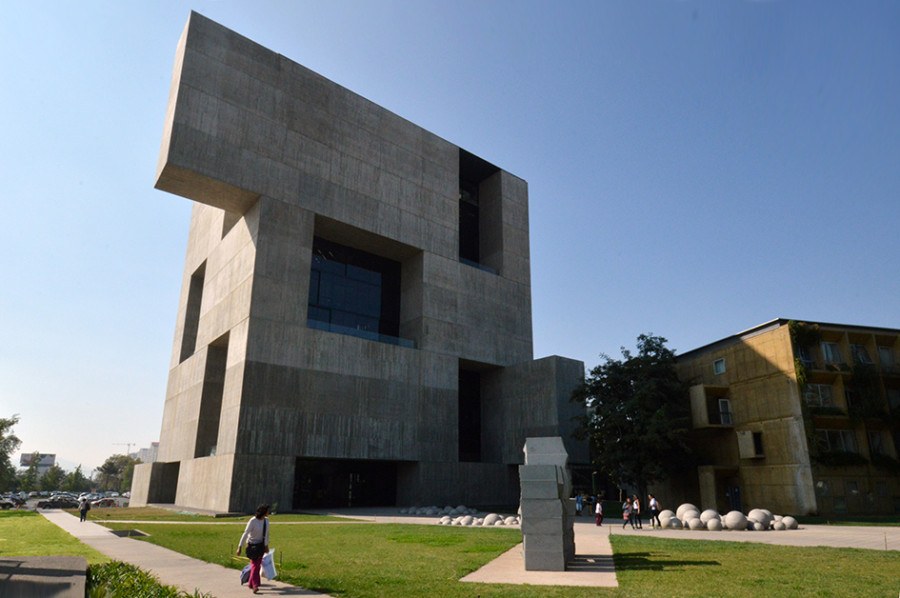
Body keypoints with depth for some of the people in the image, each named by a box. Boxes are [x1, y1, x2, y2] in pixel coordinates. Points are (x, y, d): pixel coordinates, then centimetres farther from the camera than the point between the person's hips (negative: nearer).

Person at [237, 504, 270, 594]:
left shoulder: (266, 520, -3)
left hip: (261, 545, 6)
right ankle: (255, 586, -9)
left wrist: (266, 545, 15)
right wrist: (240, 547, -19)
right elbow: (245, 534, -19)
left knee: (257, 565, 9)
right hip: (252, 545, -6)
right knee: (254, 564, -9)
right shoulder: (252, 521, -22)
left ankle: (251, 583, 25)